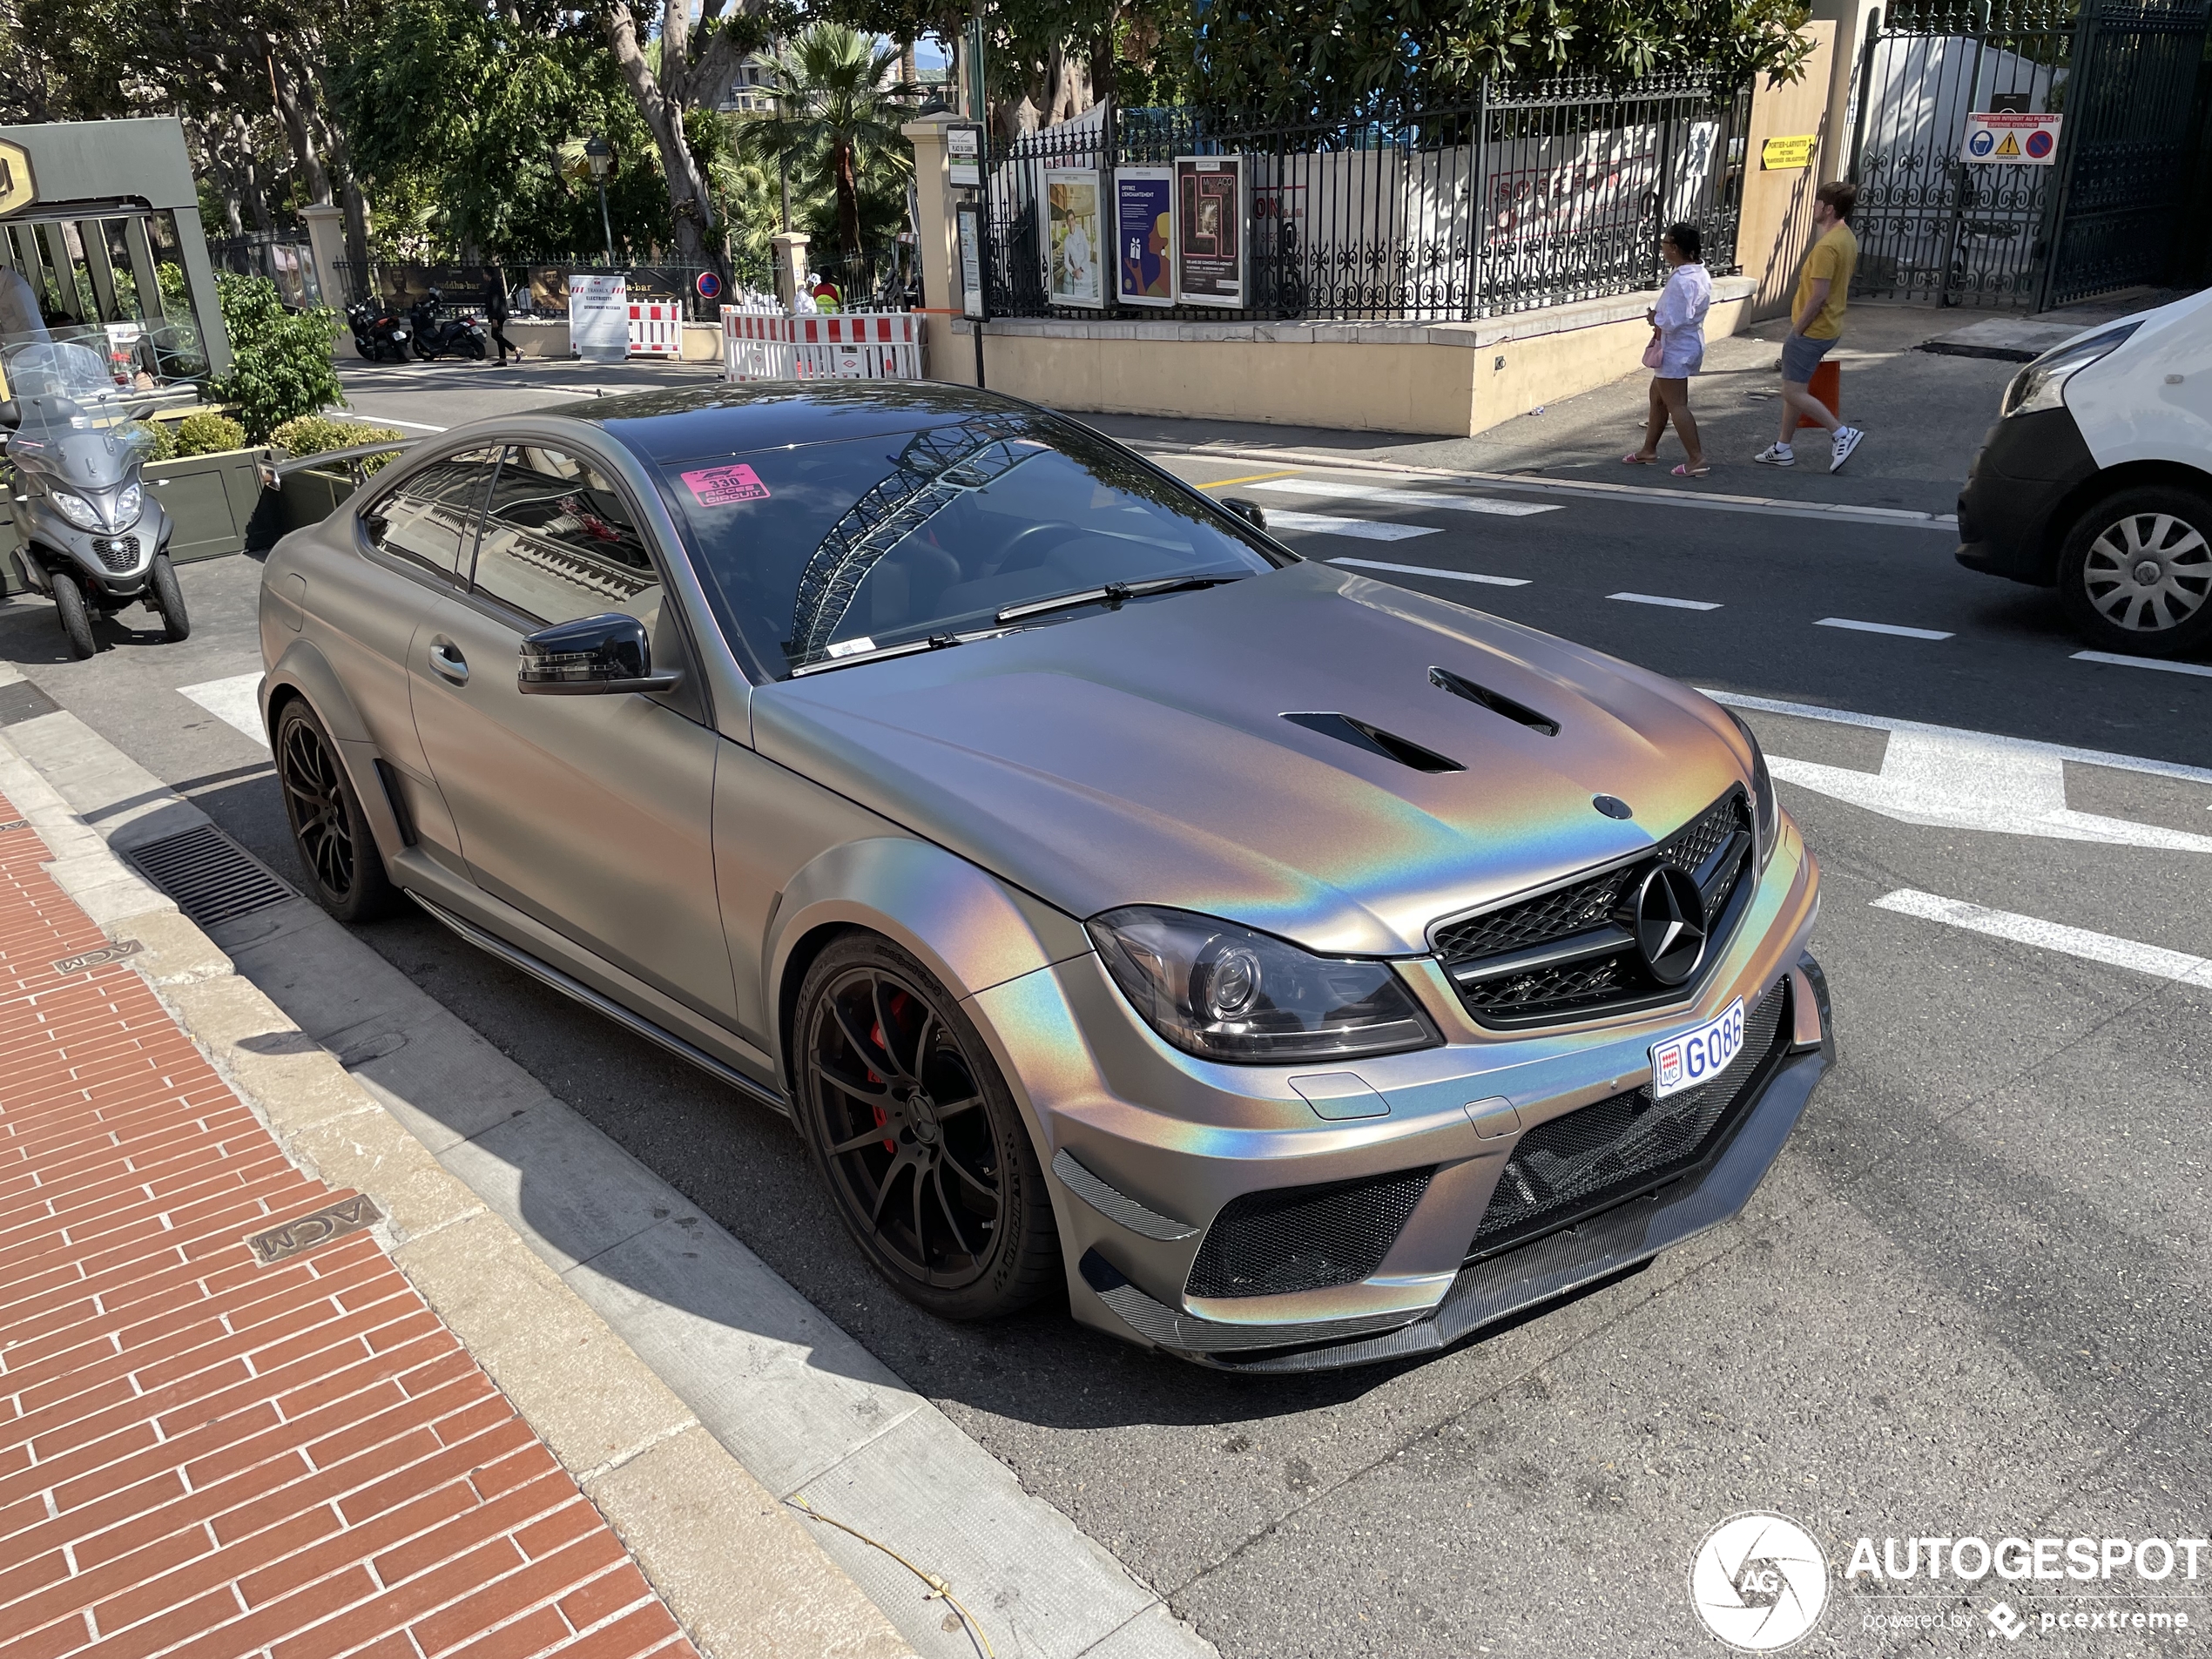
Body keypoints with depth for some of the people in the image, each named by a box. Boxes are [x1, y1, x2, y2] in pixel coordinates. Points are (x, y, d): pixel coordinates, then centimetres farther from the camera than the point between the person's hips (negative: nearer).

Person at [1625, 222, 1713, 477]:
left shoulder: (1681, 281, -25)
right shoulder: (1701, 274, 6)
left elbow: (1672, 322, -30)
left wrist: (1654, 318, -11)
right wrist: (1660, 316, 4)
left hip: (1675, 351, -11)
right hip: (1690, 344, 11)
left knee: (1676, 404, -5)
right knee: (1658, 395, 22)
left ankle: (1696, 460, -5)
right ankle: (1649, 449, 34)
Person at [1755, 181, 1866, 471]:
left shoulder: (1827, 246, -22)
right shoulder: (1847, 237, 9)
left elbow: (1818, 296, -25)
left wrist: (1797, 330, -15)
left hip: (1812, 330, -10)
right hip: (1828, 328, 10)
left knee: (1794, 393, -5)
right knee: (1793, 389, 17)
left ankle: (1842, 433, -4)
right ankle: (1782, 449, 23)